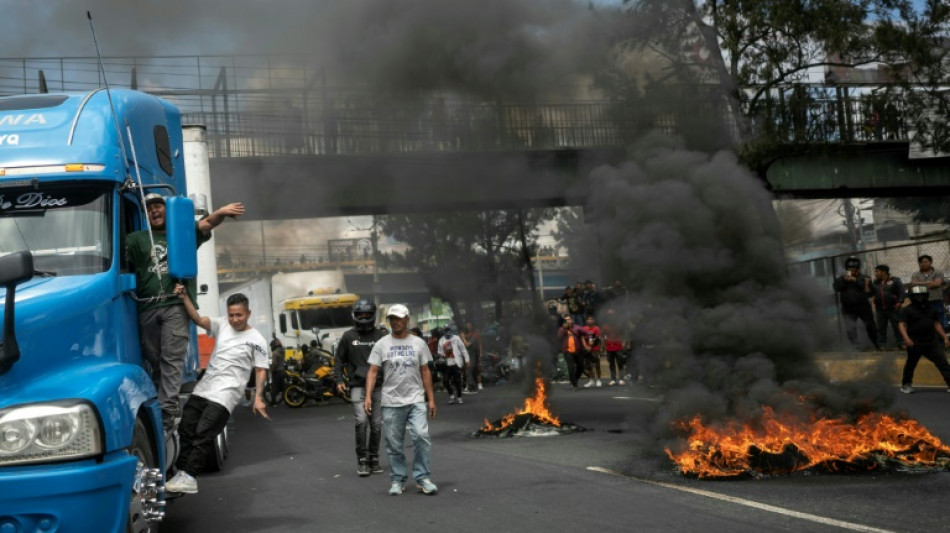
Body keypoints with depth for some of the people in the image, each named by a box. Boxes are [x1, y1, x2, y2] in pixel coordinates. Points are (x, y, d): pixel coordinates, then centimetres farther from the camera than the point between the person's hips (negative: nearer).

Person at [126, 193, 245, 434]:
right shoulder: (137, 239, 20)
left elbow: (207, 224, -1)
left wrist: (222, 212, -22)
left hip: (175, 305, -2)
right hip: (147, 308, 2)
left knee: (172, 359, -11)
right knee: (153, 360, 8)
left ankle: (167, 412, -18)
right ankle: (154, 405, 17)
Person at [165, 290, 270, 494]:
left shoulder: (256, 340, -3)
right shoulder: (222, 325, 9)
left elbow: (261, 371, -3)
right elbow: (198, 319, -4)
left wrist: (258, 397, -14)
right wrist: (184, 297, -18)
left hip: (224, 395, -6)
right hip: (202, 389, 6)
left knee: (203, 435, -15)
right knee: (186, 431, 6)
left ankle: (189, 477, -14)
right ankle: (182, 473, 13)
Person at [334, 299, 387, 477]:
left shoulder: (379, 336, 5)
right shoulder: (348, 336, 5)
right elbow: (338, 360, 9)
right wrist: (339, 380, -1)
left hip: (378, 387, 2)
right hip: (357, 386, -2)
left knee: (376, 425, 5)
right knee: (361, 422, -15)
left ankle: (374, 459, 18)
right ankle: (362, 460, -5)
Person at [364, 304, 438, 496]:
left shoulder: (418, 343, 5)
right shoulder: (381, 344, 2)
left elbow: (425, 372, 7)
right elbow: (373, 372, -1)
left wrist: (431, 399, 4)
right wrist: (368, 396, -13)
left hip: (416, 400, 0)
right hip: (391, 402, 0)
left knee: (422, 436, -15)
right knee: (394, 444, 5)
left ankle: (422, 478, -5)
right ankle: (397, 481, 17)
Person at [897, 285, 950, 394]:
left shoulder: (931, 309, 11)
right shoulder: (907, 310, -6)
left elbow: (936, 324, 18)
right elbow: (902, 324, -15)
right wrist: (906, 337, -30)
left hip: (931, 342, 4)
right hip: (915, 343, -4)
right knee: (911, 364, 7)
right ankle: (906, 385, 24)